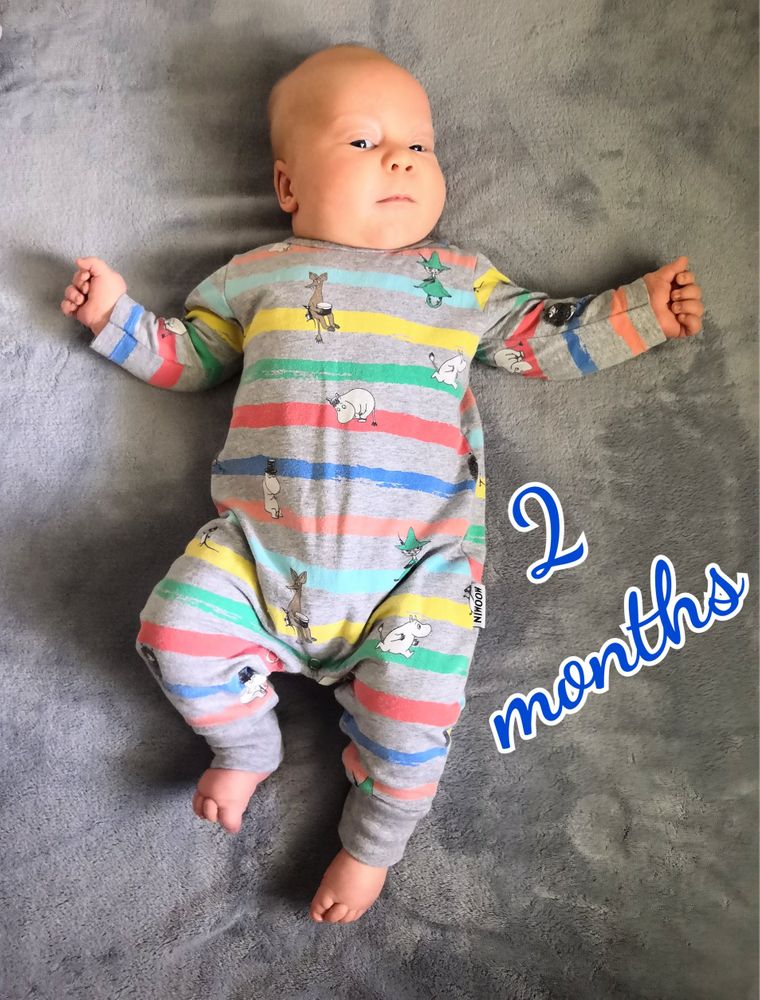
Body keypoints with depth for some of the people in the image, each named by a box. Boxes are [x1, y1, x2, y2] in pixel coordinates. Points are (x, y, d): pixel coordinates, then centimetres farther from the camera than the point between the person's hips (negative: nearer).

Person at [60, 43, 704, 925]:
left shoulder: (464, 283, 13)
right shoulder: (256, 276, 14)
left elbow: (546, 340, 17)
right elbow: (187, 358, 24)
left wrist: (640, 312, 12)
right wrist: (117, 316, 14)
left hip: (413, 566, -1)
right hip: (259, 552, 2)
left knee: (413, 713, -14)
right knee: (175, 631, -10)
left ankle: (373, 840, 21)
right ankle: (247, 746, 23)